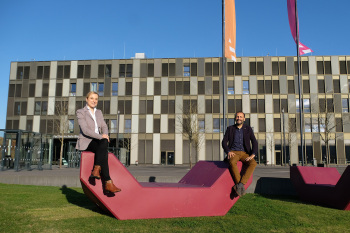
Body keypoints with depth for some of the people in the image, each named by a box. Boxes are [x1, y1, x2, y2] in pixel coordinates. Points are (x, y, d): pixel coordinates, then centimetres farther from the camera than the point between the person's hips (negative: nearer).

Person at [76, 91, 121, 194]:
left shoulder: (99, 112, 21)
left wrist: (105, 135, -12)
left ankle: (96, 170, -37)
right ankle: (108, 182, -38)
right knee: (104, 151, -34)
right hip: (86, 142, -5)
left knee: (105, 142, -34)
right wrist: (101, 136, -21)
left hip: (98, 141, 5)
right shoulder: (80, 112, 1)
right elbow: (85, 130, -12)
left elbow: (104, 126, 13)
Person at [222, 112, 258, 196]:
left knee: (253, 163, -32)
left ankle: (240, 184, -37)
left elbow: (254, 142, 3)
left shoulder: (248, 129, 10)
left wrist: (253, 154, -14)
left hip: (245, 153, 1)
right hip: (233, 152, -1)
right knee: (232, 163, -37)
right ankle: (241, 186, -33)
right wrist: (228, 151, -14)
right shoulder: (230, 129, 10)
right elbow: (224, 142, 5)